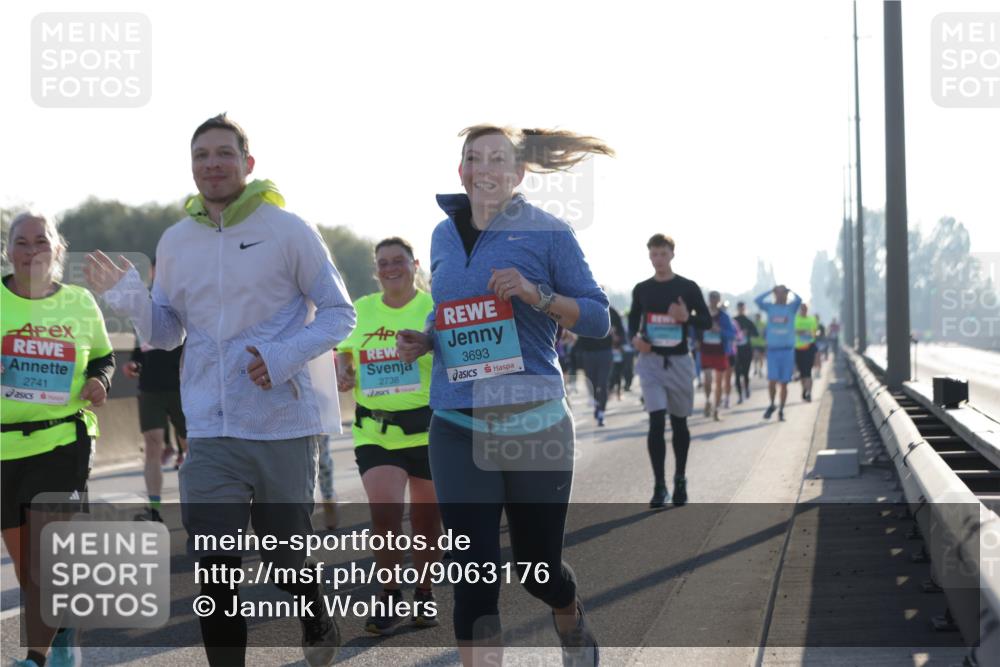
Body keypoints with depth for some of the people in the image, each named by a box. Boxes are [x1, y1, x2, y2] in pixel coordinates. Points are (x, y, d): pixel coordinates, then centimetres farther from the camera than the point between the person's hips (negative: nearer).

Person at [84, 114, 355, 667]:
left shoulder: (288, 231, -5)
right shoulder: (175, 242, 8)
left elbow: (339, 312, -2)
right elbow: (167, 333, 14)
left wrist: (285, 356, -18)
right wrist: (131, 299, -7)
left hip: (284, 426, -3)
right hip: (210, 431, 3)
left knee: (288, 557, 11)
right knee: (215, 571, -4)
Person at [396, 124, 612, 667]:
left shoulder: (546, 232, -3)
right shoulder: (444, 236, 10)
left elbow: (597, 318, -2)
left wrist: (535, 294, -18)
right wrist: (422, 341, 3)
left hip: (535, 424, -2)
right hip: (458, 427, 2)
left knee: (538, 567, 11)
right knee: (473, 575, -8)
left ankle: (572, 623, 45)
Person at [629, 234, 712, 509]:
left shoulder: (688, 288, 0)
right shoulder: (641, 289, 6)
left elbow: (707, 321, 2)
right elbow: (633, 319, 17)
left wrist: (687, 317, -18)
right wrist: (635, 338, -4)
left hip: (679, 362, 0)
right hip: (651, 361, 0)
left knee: (679, 424, 10)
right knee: (656, 422, -12)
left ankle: (680, 480, 26)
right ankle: (659, 486, -10)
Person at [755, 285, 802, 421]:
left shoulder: (791, 307, 4)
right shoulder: (770, 307, 6)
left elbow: (799, 299, -16)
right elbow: (757, 300, -11)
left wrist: (789, 290, -1)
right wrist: (771, 291, -4)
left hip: (787, 350, 0)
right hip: (772, 349, 0)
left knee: (784, 383, 3)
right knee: (772, 381, -7)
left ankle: (781, 410, 15)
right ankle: (772, 405, 17)